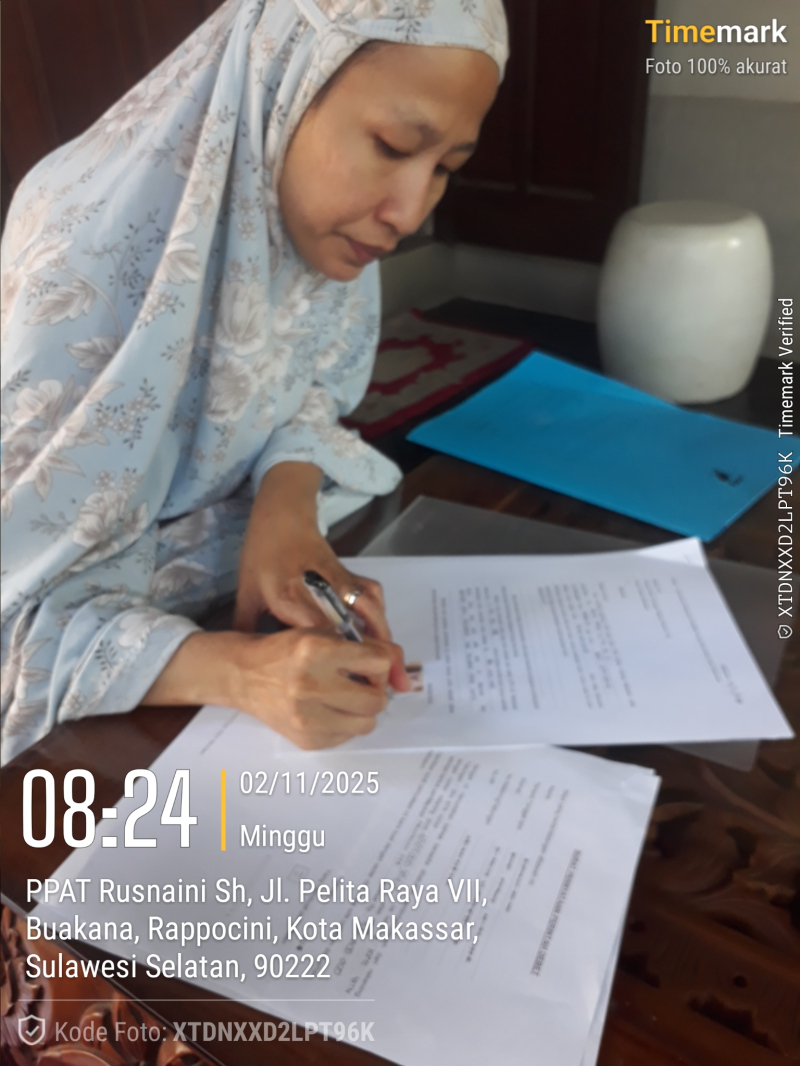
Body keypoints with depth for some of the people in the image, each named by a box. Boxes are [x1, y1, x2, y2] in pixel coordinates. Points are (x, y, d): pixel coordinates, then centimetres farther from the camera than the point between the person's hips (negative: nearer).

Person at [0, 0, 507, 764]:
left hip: (224, 560, 5)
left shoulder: (328, 218, -14)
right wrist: (236, 671, -43)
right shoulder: (91, 272, -32)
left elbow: (310, 383, -1)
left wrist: (286, 506, -23)